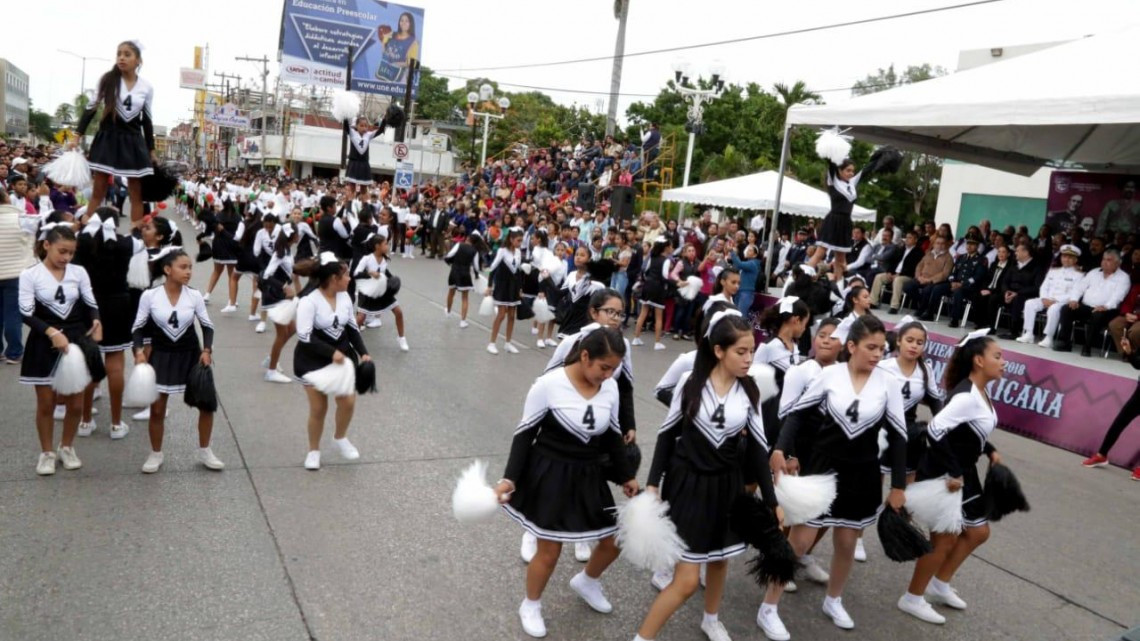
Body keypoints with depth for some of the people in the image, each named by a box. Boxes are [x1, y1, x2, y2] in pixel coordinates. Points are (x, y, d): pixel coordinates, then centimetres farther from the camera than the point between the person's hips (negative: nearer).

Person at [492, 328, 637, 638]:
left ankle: (586, 582, 46)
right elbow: (525, 434, -12)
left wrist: (626, 476, 16)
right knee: (549, 551, 4)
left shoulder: (611, 388, -5)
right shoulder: (548, 385, -20)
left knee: (614, 541, 14)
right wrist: (509, 478, -19)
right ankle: (530, 606, 34)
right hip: (549, 476, -5)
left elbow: (612, 436, 10)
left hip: (588, 476, 6)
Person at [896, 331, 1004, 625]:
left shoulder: (981, 393, 4)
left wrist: (990, 450, 6)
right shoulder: (967, 397, -26)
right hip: (941, 476, -10)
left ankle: (939, 585, 35)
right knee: (944, 539, 3)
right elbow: (935, 431, -35)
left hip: (963, 473, 10)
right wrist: (951, 473, -27)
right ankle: (912, 598, 21)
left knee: (978, 532, 20)